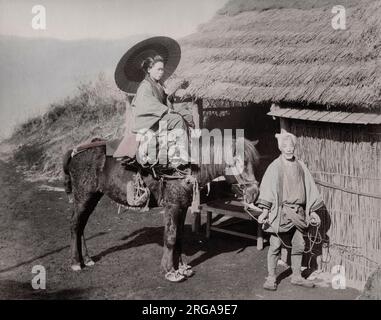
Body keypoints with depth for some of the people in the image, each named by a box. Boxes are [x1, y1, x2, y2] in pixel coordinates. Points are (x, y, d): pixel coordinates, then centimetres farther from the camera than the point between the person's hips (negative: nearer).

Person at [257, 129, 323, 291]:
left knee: (299, 245, 10)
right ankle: (271, 278, 11)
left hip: (297, 212, 4)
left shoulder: (300, 166, 8)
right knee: (275, 245, 0)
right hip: (280, 211, -4)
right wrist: (265, 210, -19)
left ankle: (296, 276, 25)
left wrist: (312, 211, 11)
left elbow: (309, 188, 12)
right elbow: (267, 188, -10)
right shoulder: (274, 167, -4)